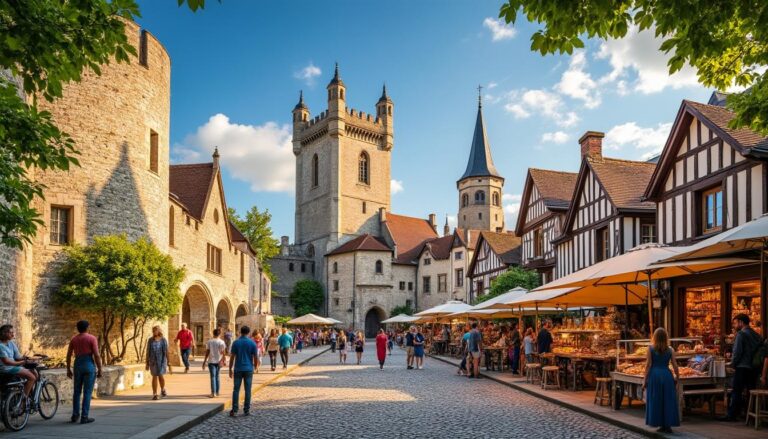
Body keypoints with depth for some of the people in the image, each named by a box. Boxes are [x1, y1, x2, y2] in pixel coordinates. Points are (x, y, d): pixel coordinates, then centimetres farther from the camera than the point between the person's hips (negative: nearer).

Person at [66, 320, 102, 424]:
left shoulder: (73, 339, 7)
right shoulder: (92, 338, -6)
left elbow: (68, 355, 7)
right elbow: (96, 355, -11)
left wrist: (68, 369, 15)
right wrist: (99, 370, -5)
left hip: (78, 365, 4)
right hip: (89, 365, -4)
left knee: (77, 391, 15)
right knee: (87, 392, 0)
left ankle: (75, 415, 17)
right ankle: (84, 417, 0)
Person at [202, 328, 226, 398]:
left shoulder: (209, 342, -1)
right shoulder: (221, 342, -2)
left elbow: (207, 352, -2)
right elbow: (223, 353, -10)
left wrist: (204, 362, 4)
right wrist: (221, 361, -7)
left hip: (211, 361, -2)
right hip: (218, 361, 2)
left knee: (213, 377, -4)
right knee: (217, 376, 15)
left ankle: (213, 393, -11)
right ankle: (217, 392, 21)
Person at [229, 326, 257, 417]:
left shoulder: (235, 343, -2)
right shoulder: (252, 343, -2)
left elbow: (232, 357, -3)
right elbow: (255, 357, 0)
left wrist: (230, 369, 3)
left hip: (238, 369, 0)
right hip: (248, 369, 0)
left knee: (236, 390, 4)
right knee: (247, 390, 6)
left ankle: (234, 410, 1)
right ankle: (246, 410, 8)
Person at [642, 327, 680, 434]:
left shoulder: (651, 349, -2)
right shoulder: (670, 350, 2)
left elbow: (648, 365, -4)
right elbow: (675, 366, 1)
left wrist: (645, 380, 1)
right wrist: (677, 378, 13)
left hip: (654, 375, -1)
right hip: (666, 375, 1)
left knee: (656, 401, 7)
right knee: (668, 400, 9)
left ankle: (661, 425, 9)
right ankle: (668, 425, 10)